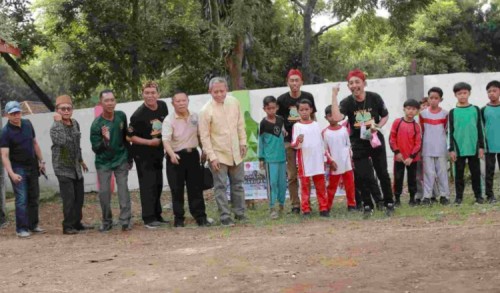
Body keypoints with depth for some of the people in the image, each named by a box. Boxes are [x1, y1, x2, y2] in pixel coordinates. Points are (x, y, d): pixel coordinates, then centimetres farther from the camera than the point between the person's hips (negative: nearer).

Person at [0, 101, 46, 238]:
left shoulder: (27, 124, 1)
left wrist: (41, 161, 10)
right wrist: (12, 174, -31)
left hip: (32, 166, 6)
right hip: (18, 168, -6)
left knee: (34, 197, 12)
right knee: (22, 198, -9)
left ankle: (33, 225, 23)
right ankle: (21, 229, -3)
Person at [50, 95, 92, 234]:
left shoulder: (75, 123, 7)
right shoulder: (55, 127, -15)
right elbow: (61, 141, -36)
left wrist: (81, 160, 25)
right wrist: (58, 122, -29)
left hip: (76, 167, 7)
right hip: (63, 168, -7)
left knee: (79, 197, 11)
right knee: (69, 198, -9)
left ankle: (76, 223, 23)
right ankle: (68, 226, 1)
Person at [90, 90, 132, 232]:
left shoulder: (121, 116, -6)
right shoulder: (96, 124, -17)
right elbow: (95, 148, -16)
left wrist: (129, 157, 13)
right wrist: (104, 140, -37)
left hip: (121, 160, 2)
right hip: (103, 163, -2)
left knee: (123, 189, -5)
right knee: (104, 192, -2)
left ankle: (125, 221, -3)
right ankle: (106, 222, 14)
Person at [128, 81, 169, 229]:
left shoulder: (163, 106, 0)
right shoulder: (138, 115, -19)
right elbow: (130, 137, -15)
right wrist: (149, 142, -22)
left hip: (158, 153, 7)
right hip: (143, 154, -7)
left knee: (158, 185, 13)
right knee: (147, 185, -8)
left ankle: (157, 215, 25)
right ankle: (149, 218, -4)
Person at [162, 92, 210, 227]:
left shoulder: (195, 117, 5)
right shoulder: (169, 120, -9)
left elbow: (200, 135, 18)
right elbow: (166, 140, -22)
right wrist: (171, 154, -38)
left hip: (192, 154, 3)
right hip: (176, 156, -3)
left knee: (196, 187, 4)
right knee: (177, 189, 2)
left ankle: (200, 216, 10)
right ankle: (178, 218, 10)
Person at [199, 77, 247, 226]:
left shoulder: (234, 102, -2)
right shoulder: (206, 110, -15)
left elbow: (240, 124, 9)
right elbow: (204, 136, -13)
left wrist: (243, 142, 7)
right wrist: (212, 157, -15)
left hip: (235, 153, 5)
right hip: (218, 155, -5)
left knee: (237, 184, 13)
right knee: (220, 187, -2)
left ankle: (240, 213, 24)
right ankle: (225, 217, 5)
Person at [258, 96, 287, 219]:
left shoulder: (281, 120, 5)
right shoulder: (263, 124, -6)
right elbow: (261, 141, -1)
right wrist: (261, 158, -2)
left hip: (282, 157, 5)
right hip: (270, 158, -5)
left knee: (282, 182, 10)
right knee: (272, 182, -6)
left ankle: (281, 206, 23)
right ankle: (272, 209, -3)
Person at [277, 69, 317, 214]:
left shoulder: (308, 97, 1)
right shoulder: (282, 99, -3)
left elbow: (313, 117, 12)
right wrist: (282, 130, -13)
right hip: (289, 141, -1)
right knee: (292, 175, 1)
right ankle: (295, 204, 8)